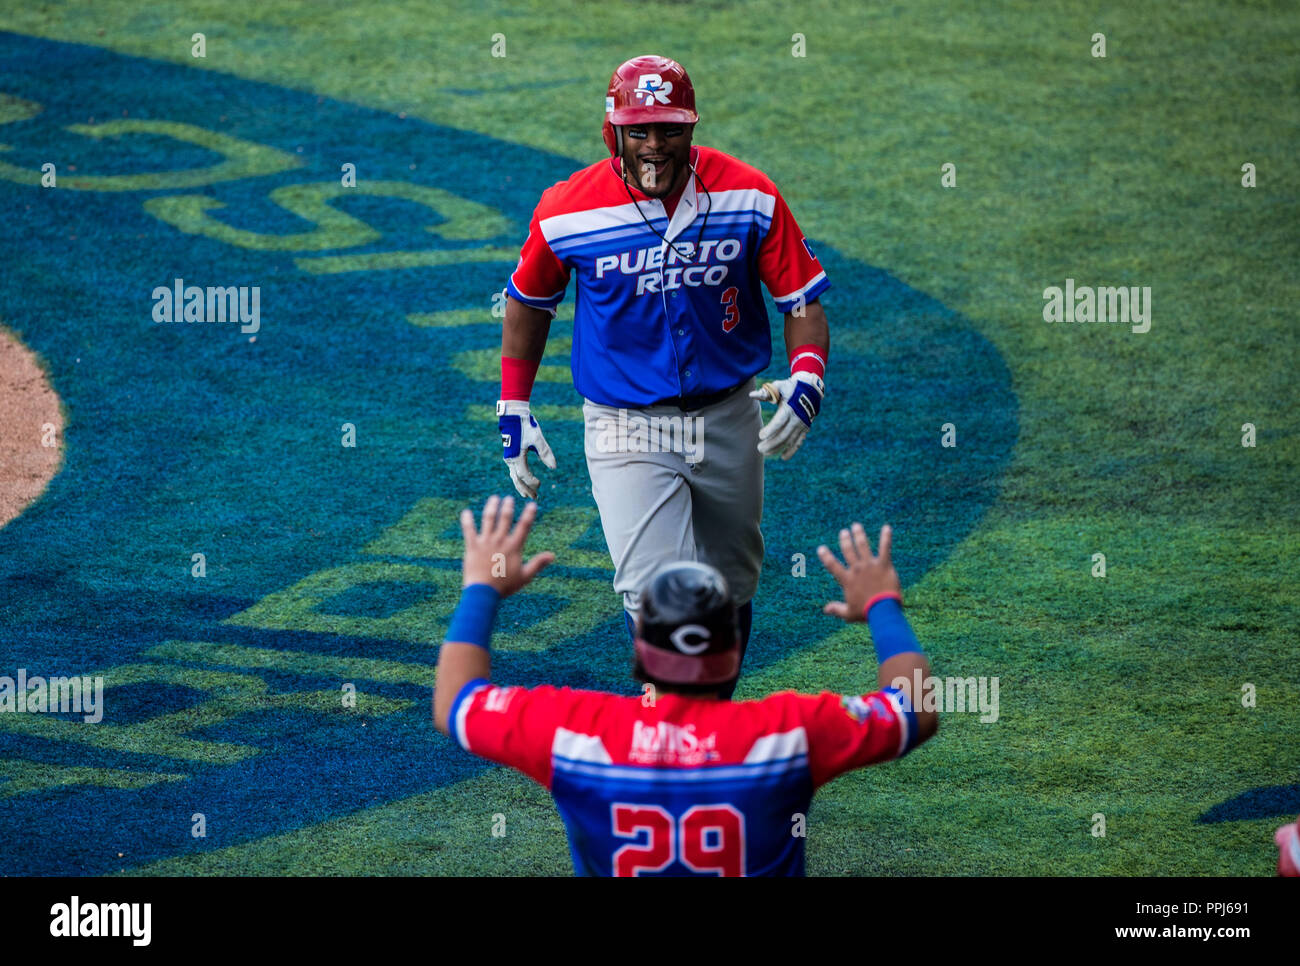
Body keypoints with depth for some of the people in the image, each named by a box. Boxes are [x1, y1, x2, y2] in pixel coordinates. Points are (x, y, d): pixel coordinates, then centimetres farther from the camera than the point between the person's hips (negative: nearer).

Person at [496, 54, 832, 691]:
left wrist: (806, 378, -20)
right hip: (626, 427, -3)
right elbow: (530, 300, 8)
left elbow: (802, 296, -2)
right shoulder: (567, 211, -11)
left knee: (729, 591, 18)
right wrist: (514, 408, 7)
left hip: (728, 420, 3)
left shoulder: (750, 197, -9)